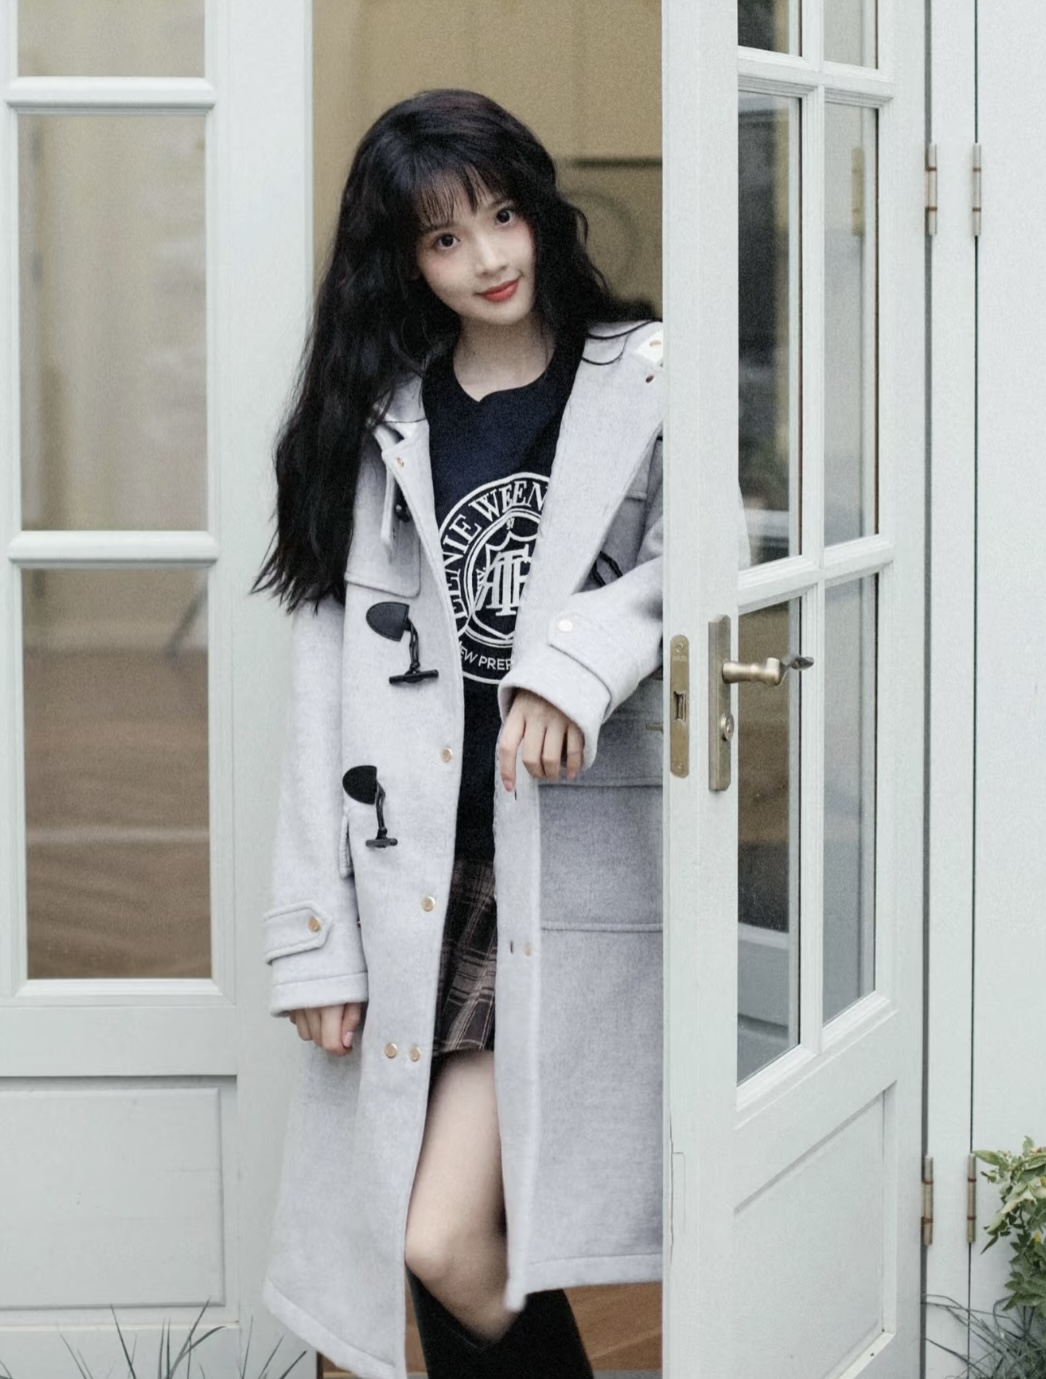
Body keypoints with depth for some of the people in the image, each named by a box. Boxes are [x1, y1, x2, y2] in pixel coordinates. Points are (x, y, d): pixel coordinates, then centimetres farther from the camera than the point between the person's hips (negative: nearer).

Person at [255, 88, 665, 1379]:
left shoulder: (646, 386, 4)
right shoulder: (373, 425, 12)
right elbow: (324, 678, 8)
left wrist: (579, 650, -24)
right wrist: (314, 931, 3)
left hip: (577, 864, -4)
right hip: (420, 881, 4)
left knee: (446, 1240, -13)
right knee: (462, 1244, 5)